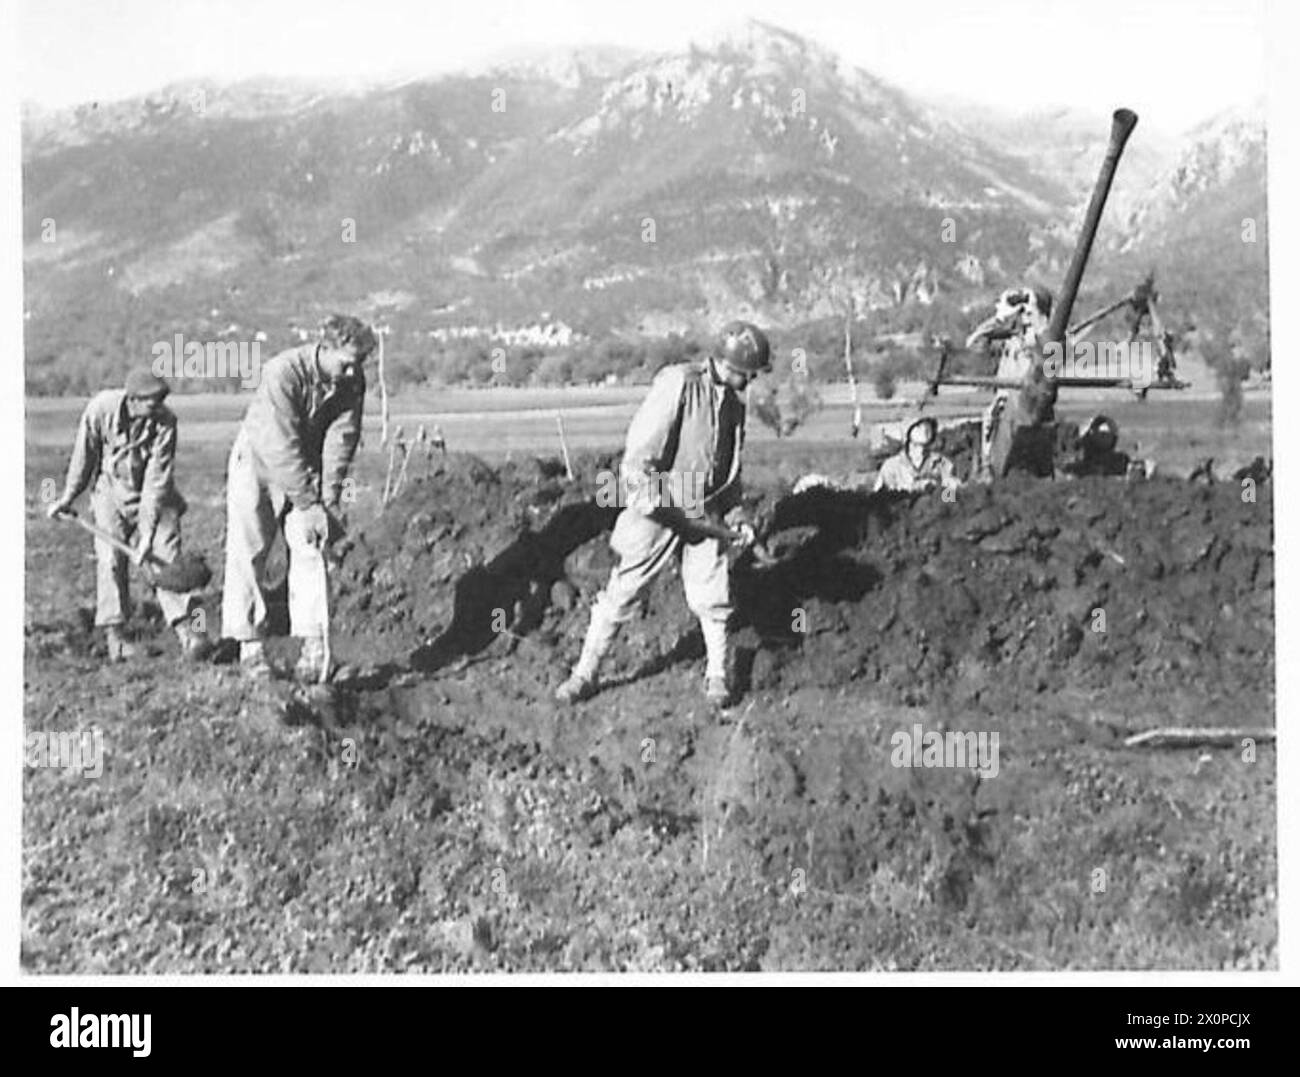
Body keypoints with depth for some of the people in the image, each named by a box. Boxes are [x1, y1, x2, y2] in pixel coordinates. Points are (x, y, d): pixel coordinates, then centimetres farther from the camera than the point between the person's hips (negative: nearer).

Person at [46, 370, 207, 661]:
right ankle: (113, 634, 0)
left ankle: (186, 628, -12)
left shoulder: (165, 421, -24)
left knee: (166, 552, -12)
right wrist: (68, 497, 4)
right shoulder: (101, 408, -22)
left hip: (154, 496, 0)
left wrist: (147, 535, -27)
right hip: (111, 492, 0)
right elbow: (84, 454, -6)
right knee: (110, 559, -8)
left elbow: (157, 480, -25)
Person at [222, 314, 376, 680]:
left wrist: (329, 501, -20)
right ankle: (249, 645, 2)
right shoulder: (282, 372, -31)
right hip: (258, 461, -4)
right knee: (248, 552, -3)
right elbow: (282, 446, -31)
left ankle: (313, 642, -6)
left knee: (310, 549, -6)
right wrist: (307, 506, -30)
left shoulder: (352, 381, -14)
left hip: (307, 466, 4)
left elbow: (341, 440, -13)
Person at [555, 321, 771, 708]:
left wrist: (735, 515, 15)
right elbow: (641, 444, -18)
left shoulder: (733, 402, 10)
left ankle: (718, 676, 20)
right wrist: (644, 494, -25)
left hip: (705, 513, 5)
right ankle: (585, 674, 11)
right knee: (622, 593, 0)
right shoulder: (678, 382, -13)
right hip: (658, 511, -5)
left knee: (712, 598, 3)